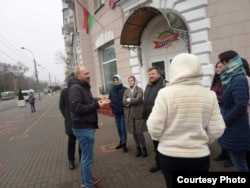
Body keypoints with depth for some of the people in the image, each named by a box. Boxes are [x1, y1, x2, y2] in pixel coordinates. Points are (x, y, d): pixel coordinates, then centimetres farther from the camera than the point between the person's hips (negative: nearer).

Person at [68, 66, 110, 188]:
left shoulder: (85, 87, 16)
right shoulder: (75, 88, -17)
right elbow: (78, 108, -26)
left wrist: (98, 102, 3)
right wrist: (96, 105, -22)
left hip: (87, 126, 11)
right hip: (83, 128, -11)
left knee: (85, 156, 21)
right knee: (88, 158, 0)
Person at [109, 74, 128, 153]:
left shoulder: (125, 89, -10)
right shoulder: (112, 90, 6)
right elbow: (110, 100, 11)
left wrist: (123, 107, -18)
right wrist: (112, 106, -4)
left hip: (123, 112, -5)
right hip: (116, 112, 5)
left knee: (123, 128, 0)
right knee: (119, 128, 15)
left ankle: (124, 144, 11)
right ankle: (121, 142, 29)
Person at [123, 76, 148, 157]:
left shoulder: (139, 90, 0)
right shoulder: (126, 91, 12)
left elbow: (138, 100, -15)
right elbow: (124, 102, -1)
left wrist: (129, 100, -4)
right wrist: (133, 100, -12)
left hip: (138, 114, -4)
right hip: (129, 114, 4)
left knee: (139, 132, -4)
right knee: (134, 133, 9)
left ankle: (144, 148, 14)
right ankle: (138, 148, 23)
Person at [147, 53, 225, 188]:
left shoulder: (165, 93, -15)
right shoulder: (209, 95, -7)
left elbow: (154, 127, -14)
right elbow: (217, 130, -4)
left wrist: (158, 137, 8)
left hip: (170, 155, -1)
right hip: (199, 156, 2)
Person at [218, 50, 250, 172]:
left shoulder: (238, 80, -17)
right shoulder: (231, 79, 11)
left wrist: (224, 122, -16)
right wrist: (224, 120, 9)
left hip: (236, 131, -9)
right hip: (233, 129, 9)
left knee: (239, 163, 4)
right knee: (238, 161, 20)